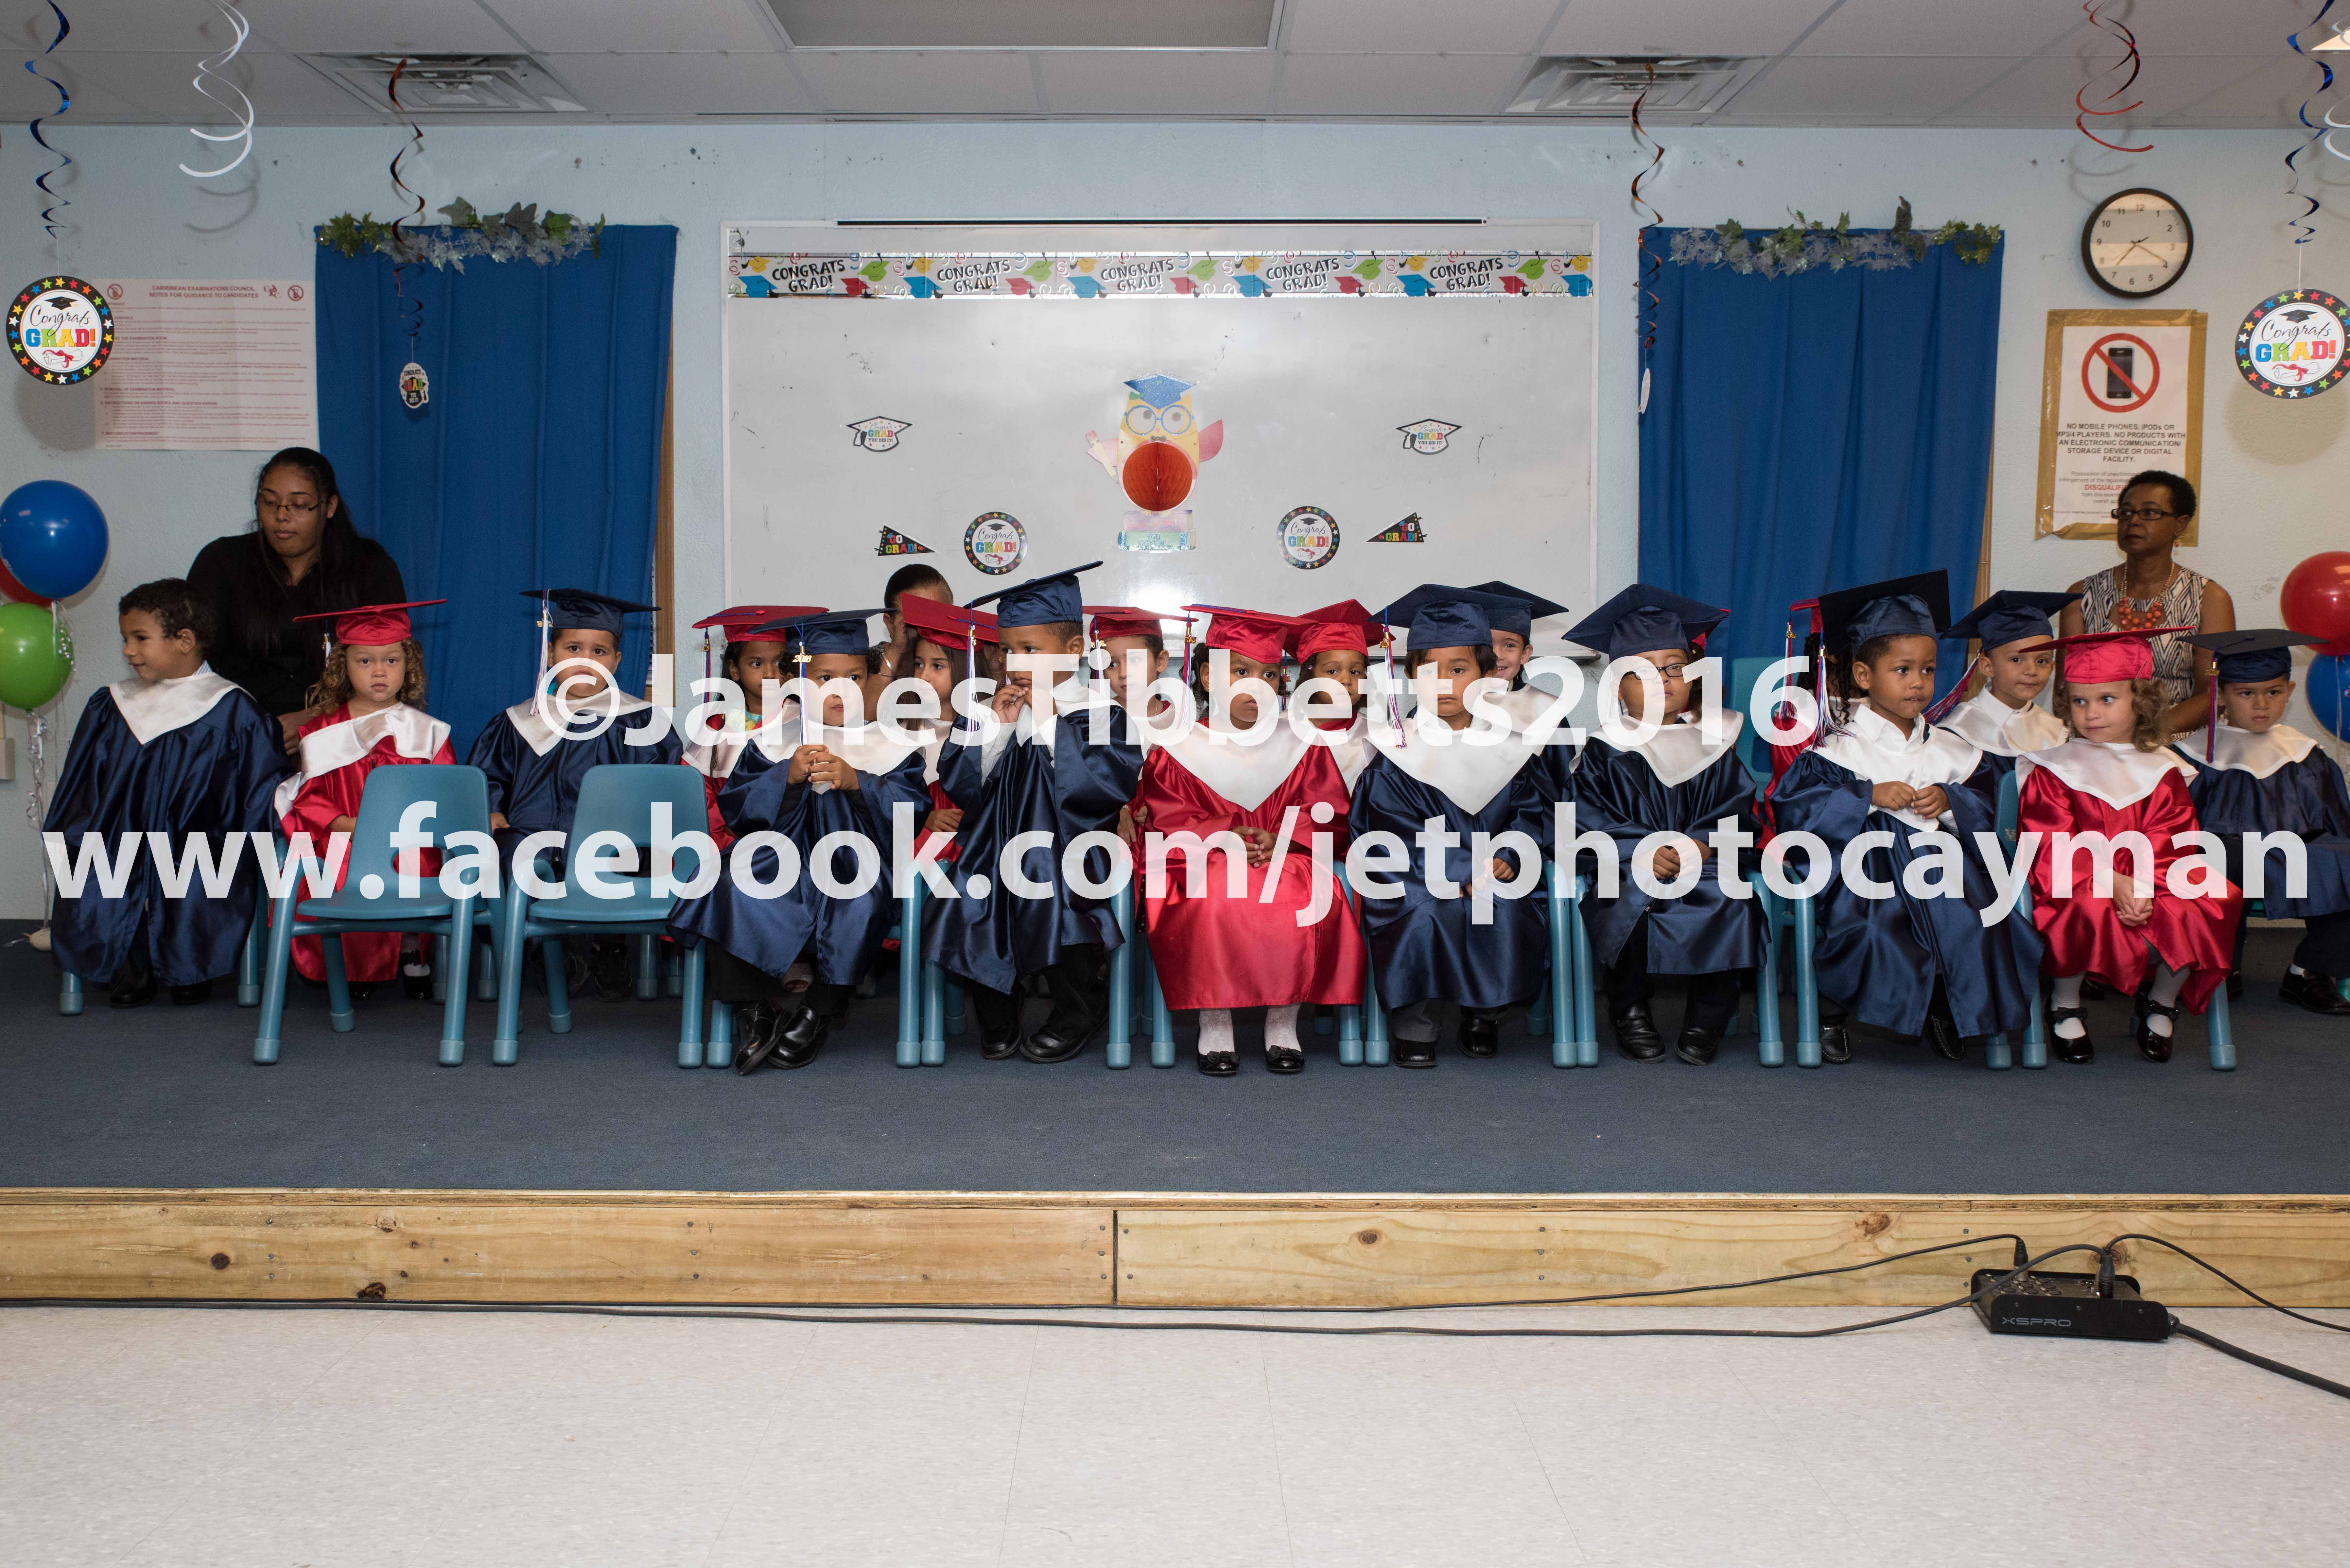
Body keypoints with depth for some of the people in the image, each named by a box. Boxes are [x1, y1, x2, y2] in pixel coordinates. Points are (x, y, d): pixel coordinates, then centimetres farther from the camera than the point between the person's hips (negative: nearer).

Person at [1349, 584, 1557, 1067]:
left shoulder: (1511, 747, 5)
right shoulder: (1395, 752, -3)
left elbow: (1533, 814, 7)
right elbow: (1399, 833, -9)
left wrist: (1508, 859, -13)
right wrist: (1465, 871, -19)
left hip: (1493, 870, 2)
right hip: (1415, 877, -2)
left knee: (1509, 911, -26)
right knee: (1420, 910, -30)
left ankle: (1485, 1010, 1)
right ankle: (1414, 1025, -13)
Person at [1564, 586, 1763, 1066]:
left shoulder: (1713, 745, 11)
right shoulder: (1604, 753, 4)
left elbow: (1738, 810, 5)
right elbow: (1589, 821, -5)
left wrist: (1704, 844, -15)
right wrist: (1643, 852, -19)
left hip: (1706, 866, 2)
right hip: (1628, 869, -1)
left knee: (1731, 906, -27)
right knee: (1628, 907, -32)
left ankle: (1709, 1013, -4)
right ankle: (1630, 1009, -5)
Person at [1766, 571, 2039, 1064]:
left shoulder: (1947, 749, 12)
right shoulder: (1843, 748, -2)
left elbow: (1984, 811, 15)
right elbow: (1794, 801, -12)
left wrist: (1949, 801, -7)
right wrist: (1870, 797, -15)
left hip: (1937, 860, 4)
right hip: (1868, 868, -4)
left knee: (1971, 926, -18)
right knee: (1872, 929, -29)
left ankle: (1944, 1008, 10)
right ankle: (1832, 1011, -2)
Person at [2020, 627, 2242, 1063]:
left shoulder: (2162, 772, 9)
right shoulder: (2052, 770, 0)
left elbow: (2171, 844, 0)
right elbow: (2052, 847, -9)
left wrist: (2141, 887, -20)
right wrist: (2112, 884, -21)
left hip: (2150, 886, 3)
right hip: (2075, 887, -3)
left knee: (2206, 907, -22)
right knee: (2090, 912, -35)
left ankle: (2161, 1005, 5)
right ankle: (2065, 1006, -6)